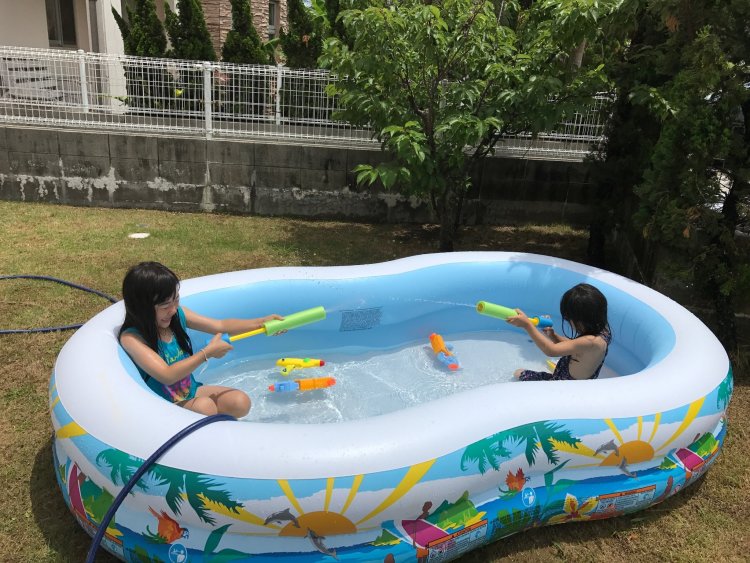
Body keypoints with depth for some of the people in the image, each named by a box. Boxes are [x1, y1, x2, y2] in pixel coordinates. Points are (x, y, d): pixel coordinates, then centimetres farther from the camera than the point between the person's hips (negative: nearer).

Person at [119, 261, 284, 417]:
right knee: (205, 406, -32)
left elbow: (221, 326, 2)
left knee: (241, 403, -13)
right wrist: (207, 352, -25)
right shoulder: (131, 338, -22)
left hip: (191, 391, 6)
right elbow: (167, 375, -31)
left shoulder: (177, 314, -5)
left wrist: (261, 322, -8)